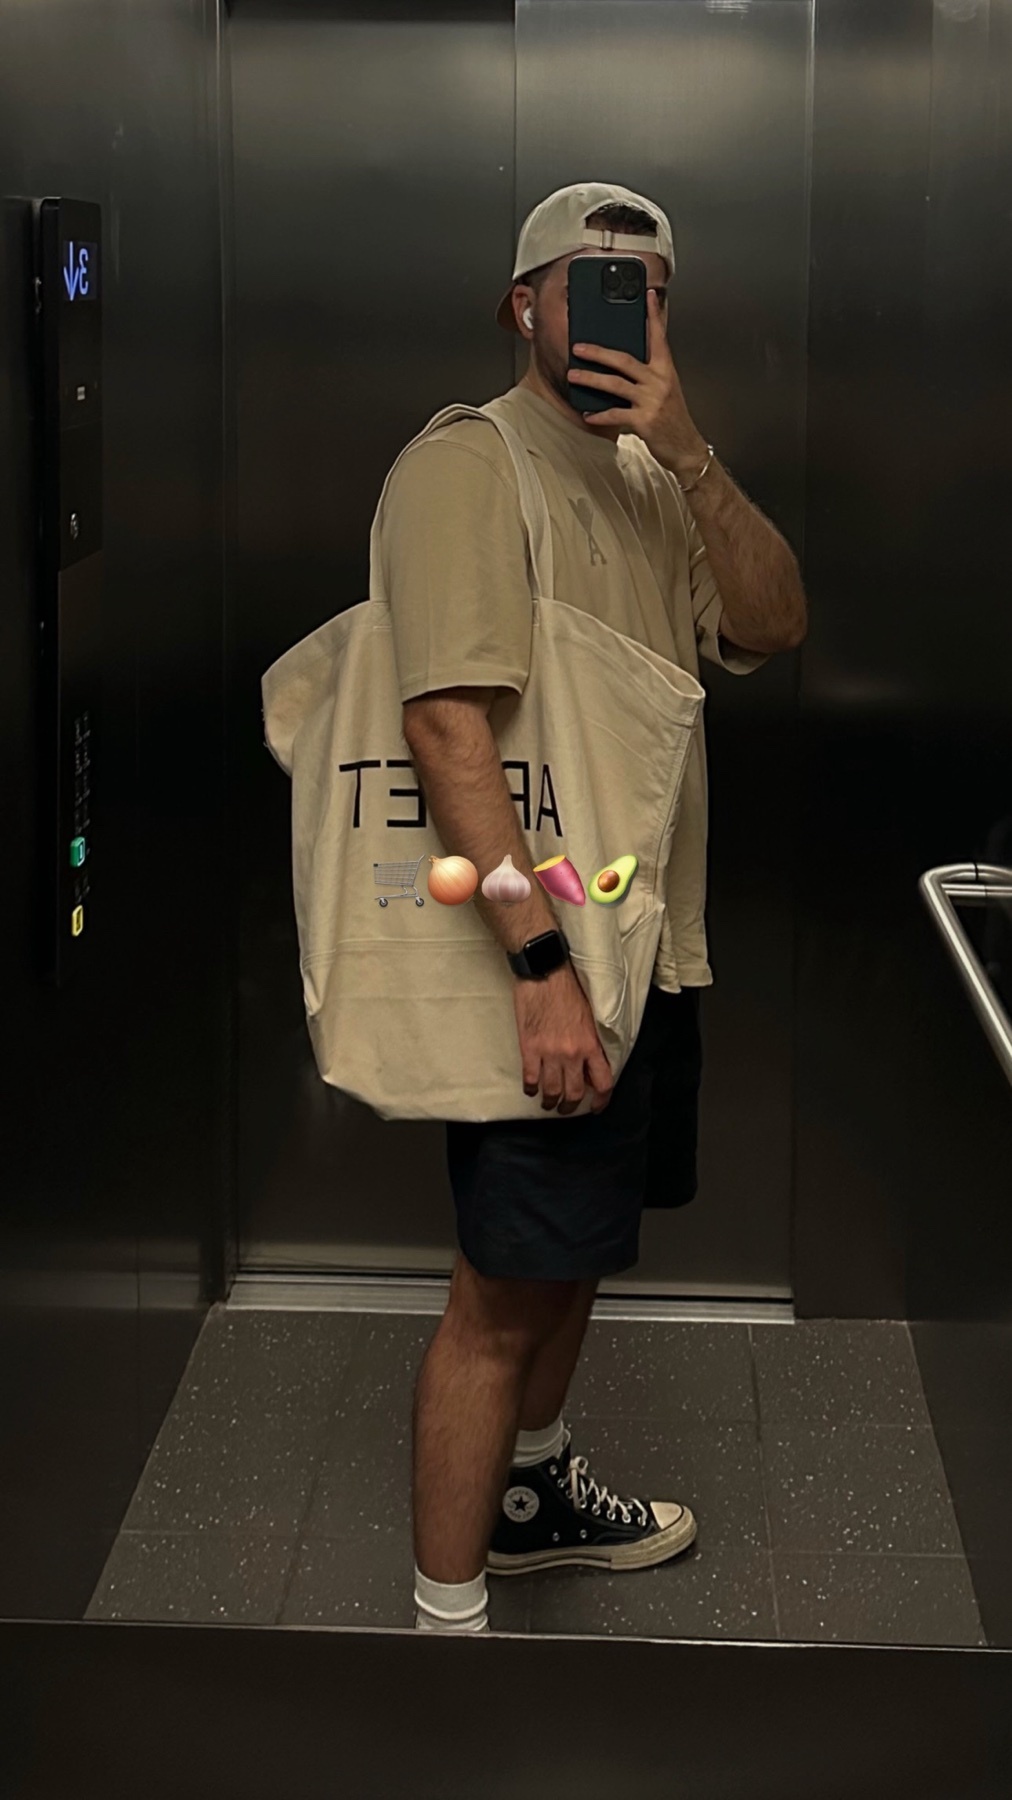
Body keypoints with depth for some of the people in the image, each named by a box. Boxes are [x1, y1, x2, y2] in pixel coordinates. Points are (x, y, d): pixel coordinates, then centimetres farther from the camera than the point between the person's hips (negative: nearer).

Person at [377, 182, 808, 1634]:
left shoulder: (652, 477, 12)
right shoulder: (467, 467, -14)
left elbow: (772, 629, -2)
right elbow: (448, 723, -24)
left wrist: (688, 449, -16)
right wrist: (543, 961, -30)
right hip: (540, 960, -8)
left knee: (576, 1245, 23)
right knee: (505, 1293, -2)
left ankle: (534, 1492, 43)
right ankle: (446, 1616, 11)